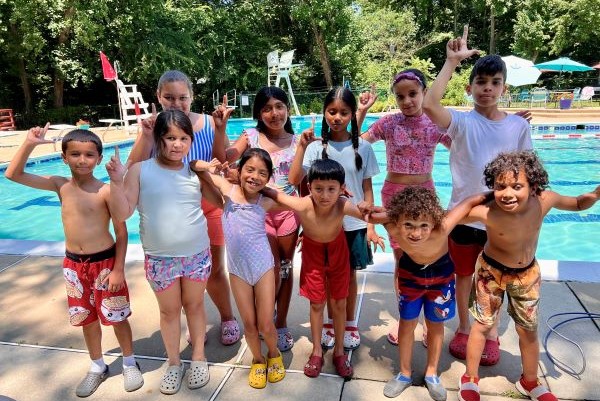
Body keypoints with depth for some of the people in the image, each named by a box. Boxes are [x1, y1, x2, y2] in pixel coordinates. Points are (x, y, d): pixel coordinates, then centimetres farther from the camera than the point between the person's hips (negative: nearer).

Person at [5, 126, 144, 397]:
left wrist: (118, 269, -14)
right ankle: (98, 367, 38)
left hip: (104, 262, -5)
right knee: (87, 319, 18)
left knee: (117, 317, 9)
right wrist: (29, 144, -12)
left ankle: (130, 363, 31)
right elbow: (13, 174, -1)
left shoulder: (106, 191, -16)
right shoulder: (60, 185, -2)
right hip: (73, 265, 5)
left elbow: (121, 232, -12)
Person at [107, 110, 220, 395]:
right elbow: (122, 213, -8)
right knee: (169, 310, 15)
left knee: (194, 305, 16)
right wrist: (116, 181, -20)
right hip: (159, 258, 0)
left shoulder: (196, 173, -2)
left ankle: (198, 357, 36)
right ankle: (174, 363, 35)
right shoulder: (140, 170, -6)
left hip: (197, 254, 1)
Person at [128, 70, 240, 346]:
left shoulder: (208, 124, -9)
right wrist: (146, 136, -25)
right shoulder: (153, 129, -6)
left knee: (215, 269, 11)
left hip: (209, 207, -1)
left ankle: (227, 319, 35)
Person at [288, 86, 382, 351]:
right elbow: (294, 180, -15)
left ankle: (349, 323, 33)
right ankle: (331, 322, 33)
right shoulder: (316, 147, -5)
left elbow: (367, 190, 0)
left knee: (349, 275, 13)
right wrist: (302, 146, -20)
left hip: (354, 224, 0)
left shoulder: (363, 148, -3)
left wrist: (370, 226, -3)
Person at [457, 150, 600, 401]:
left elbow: (578, 204, -4)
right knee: (482, 325, 9)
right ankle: (470, 379, 31)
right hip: (492, 270, -4)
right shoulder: (487, 213, -36)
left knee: (528, 330, 18)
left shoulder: (544, 201, -24)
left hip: (527, 272, 4)